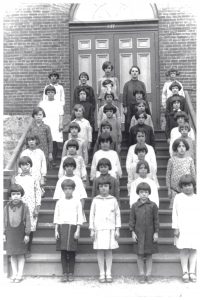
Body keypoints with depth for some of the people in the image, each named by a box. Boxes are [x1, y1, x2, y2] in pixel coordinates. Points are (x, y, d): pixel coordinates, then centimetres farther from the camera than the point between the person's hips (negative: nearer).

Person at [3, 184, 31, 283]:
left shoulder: (24, 207, -4)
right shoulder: (6, 207, 2)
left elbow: (27, 221, -3)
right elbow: (4, 221, 7)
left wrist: (27, 234, -6)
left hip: (21, 234, -2)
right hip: (10, 234, 2)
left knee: (21, 254, 4)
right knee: (12, 255, 8)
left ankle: (20, 274, 11)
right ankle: (14, 274, 17)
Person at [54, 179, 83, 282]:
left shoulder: (77, 201, 5)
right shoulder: (59, 202, 9)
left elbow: (80, 217, 4)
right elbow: (56, 216, 10)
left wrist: (78, 230, -4)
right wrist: (56, 230, 2)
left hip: (73, 227, -1)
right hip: (62, 227, 1)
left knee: (72, 252, 0)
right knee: (63, 252, -1)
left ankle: (71, 274, 8)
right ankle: (64, 274, 5)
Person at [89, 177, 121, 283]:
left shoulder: (113, 200, 4)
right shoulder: (95, 200, 4)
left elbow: (117, 215, 6)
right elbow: (92, 215, 6)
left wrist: (117, 230, 1)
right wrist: (91, 230, 1)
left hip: (110, 228, 0)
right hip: (98, 229, 0)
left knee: (109, 250, 3)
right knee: (100, 251, 2)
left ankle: (109, 274, 10)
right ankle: (102, 274, 10)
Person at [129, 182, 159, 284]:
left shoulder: (153, 205, -1)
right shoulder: (134, 206, 1)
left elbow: (156, 220, 1)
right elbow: (132, 220, 3)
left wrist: (156, 232, -3)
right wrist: (133, 232, -3)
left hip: (150, 233, 0)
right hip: (139, 233, 0)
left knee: (149, 254, 7)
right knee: (140, 254, 5)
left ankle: (148, 274, 16)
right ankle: (141, 274, 15)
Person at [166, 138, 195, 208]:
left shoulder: (190, 160, 4)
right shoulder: (172, 160, 0)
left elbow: (193, 175, 9)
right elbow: (168, 175, 5)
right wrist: (169, 189, 3)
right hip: (175, 189, -1)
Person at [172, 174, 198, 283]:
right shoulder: (178, 198, 3)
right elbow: (175, 214, 2)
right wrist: (175, 228, -2)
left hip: (195, 229, 2)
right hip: (182, 229, -2)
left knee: (193, 249, 3)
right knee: (184, 249, 0)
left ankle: (192, 272, 11)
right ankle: (185, 272, 8)